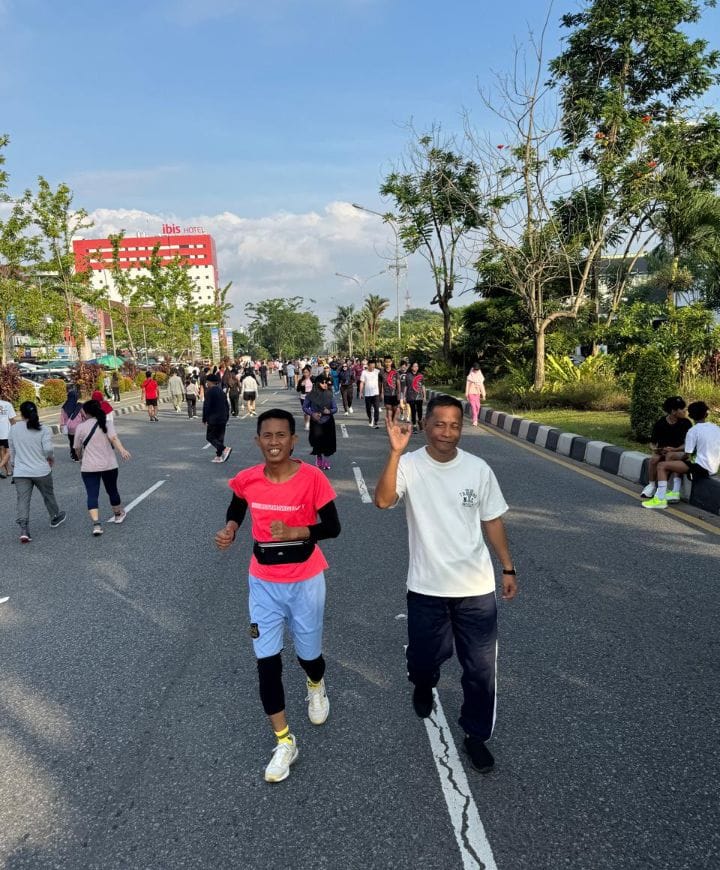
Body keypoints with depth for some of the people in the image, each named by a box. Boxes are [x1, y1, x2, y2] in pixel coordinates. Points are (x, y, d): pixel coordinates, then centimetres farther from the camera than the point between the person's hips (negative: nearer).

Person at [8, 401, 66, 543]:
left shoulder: (14, 429, 2)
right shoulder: (44, 430, -8)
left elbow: (12, 451, 12)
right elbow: (48, 449, -19)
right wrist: (51, 459, 3)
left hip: (20, 472, 1)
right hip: (41, 471, -1)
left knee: (22, 501, 0)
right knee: (48, 495, 20)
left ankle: (24, 531, -11)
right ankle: (55, 518, 40)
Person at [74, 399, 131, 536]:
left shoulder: (81, 427, -1)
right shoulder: (107, 423, 0)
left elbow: (77, 448, 7)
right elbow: (114, 438, -18)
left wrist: (81, 459, 26)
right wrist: (122, 450, -29)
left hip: (89, 467, -2)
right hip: (109, 465, 2)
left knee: (92, 495, -2)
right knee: (112, 490, 19)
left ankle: (96, 524, -16)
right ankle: (118, 514, 38)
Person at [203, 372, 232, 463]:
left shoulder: (209, 392, -11)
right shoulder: (221, 391, 12)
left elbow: (206, 406, -15)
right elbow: (226, 405, 16)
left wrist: (204, 419, -8)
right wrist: (226, 417, 21)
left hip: (213, 419, -8)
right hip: (223, 419, 8)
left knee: (210, 437, -2)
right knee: (220, 437, 12)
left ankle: (225, 449, -19)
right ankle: (219, 456, 12)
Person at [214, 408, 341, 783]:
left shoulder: (312, 478, -19)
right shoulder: (247, 480, -10)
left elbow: (333, 527, -12)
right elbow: (237, 507, 12)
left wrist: (295, 532, -27)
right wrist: (230, 528, -9)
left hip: (305, 581, -2)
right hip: (263, 582, 2)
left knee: (308, 654, 15)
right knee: (266, 661, 1)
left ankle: (316, 687, 53)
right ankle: (284, 742, 20)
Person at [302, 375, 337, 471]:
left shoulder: (329, 395, -1)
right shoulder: (311, 395, -6)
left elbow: (335, 408, 3)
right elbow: (304, 407, 3)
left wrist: (329, 411, -18)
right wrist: (312, 413, -13)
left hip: (328, 422, 1)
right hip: (316, 422, -1)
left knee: (327, 442, 4)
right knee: (317, 441, 1)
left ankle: (325, 461, 25)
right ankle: (318, 461, 22)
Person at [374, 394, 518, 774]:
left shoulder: (478, 468, -5)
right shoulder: (409, 465, -12)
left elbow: (492, 521, 5)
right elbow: (383, 500, -30)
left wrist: (508, 568, 6)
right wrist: (396, 452, -37)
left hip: (476, 587, 1)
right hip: (427, 587, -1)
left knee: (480, 667, 9)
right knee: (424, 656, 18)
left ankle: (475, 735, 32)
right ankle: (423, 686, 55)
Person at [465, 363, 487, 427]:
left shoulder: (480, 375, 7)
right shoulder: (470, 376, -3)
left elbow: (481, 385, 10)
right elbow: (467, 385, -1)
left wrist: (483, 395, 8)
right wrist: (466, 394, -4)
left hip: (477, 393, 4)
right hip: (471, 393, -4)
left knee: (477, 406, 1)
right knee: (473, 406, -11)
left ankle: (475, 419, 18)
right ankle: (475, 420, -13)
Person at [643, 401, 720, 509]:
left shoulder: (693, 431, -10)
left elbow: (687, 455, -9)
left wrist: (680, 459, 13)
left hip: (701, 468, -8)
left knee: (662, 465, -6)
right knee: (675, 461, 26)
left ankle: (660, 499, -16)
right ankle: (675, 493, 16)